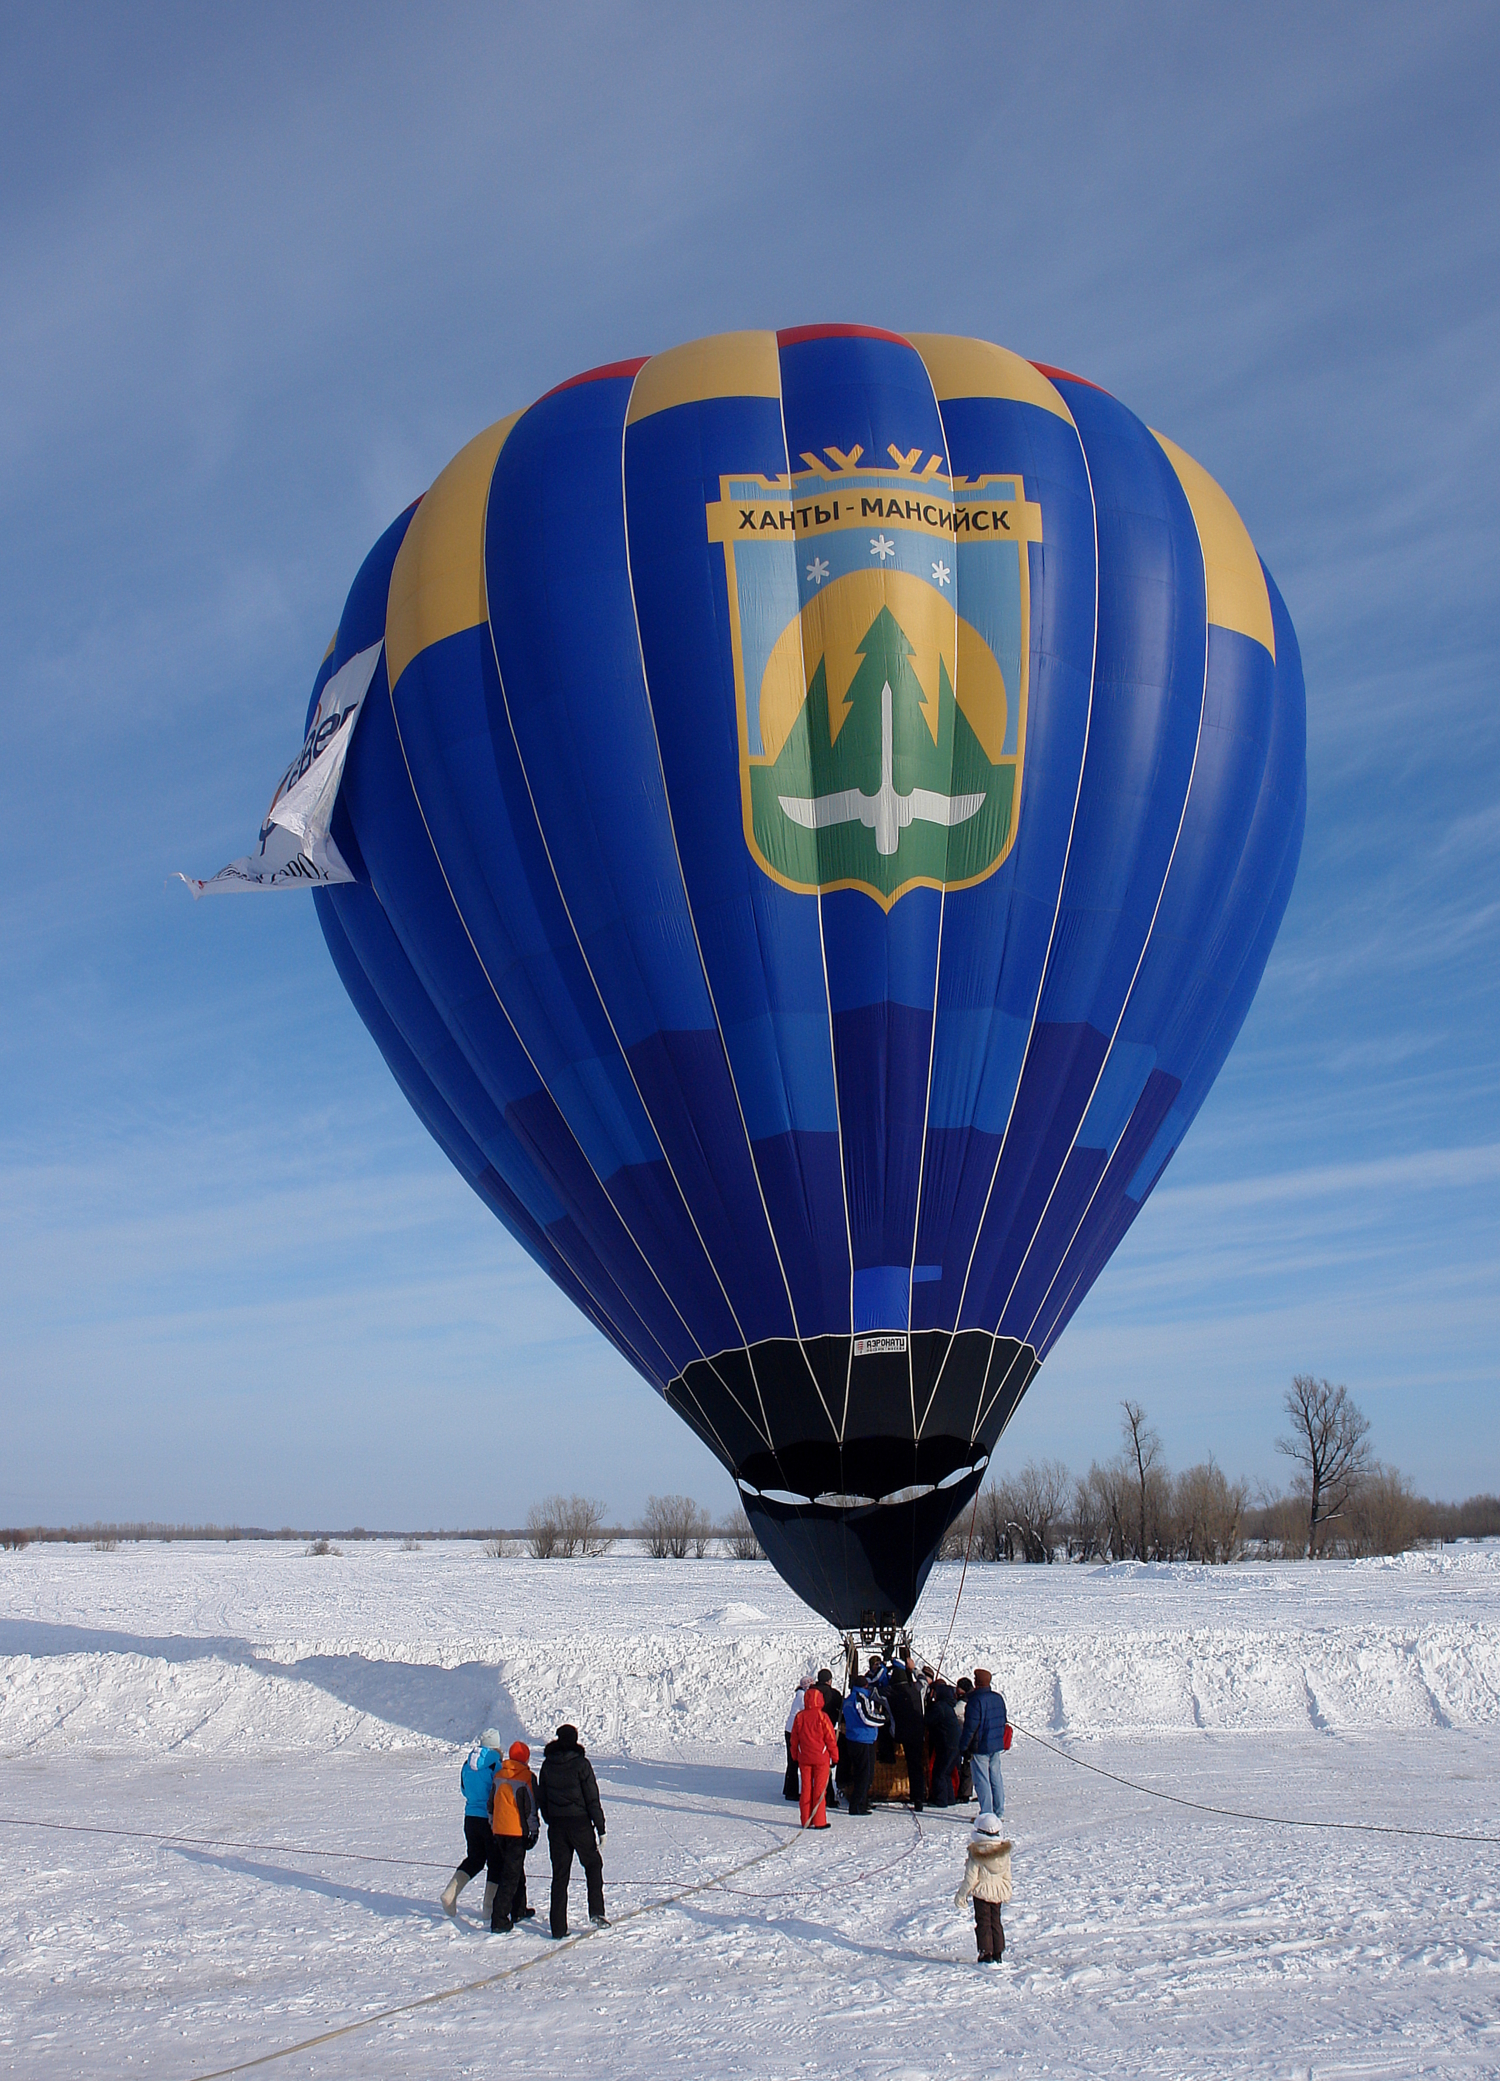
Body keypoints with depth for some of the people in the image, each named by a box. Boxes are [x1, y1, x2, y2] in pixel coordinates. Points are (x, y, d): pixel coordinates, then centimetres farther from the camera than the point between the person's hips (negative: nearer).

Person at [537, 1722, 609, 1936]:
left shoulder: (548, 1764, 3)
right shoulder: (580, 1763, -10)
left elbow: (541, 1798, 8)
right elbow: (592, 1798, -9)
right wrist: (600, 1828, -4)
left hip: (556, 1826, 3)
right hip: (579, 1823, -3)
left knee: (560, 1875, 9)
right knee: (593, 1864, 15)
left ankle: (558, 1926, 7)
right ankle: (596, 1912, 4)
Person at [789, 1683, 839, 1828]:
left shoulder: (799, 1717, 0)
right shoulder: (822, 1716, -11)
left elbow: (794, 1739, 8)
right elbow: (831, 1738, -6)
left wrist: (795, 1756, 19)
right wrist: (835, 1757, 4)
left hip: (804, 1758, 3)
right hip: (821, 1757, -3)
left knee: (806, 1788, 9)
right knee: (820, 1789, 3)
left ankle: (806, 1820, 13)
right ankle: (819, 1821, 4)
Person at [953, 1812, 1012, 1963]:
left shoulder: (976, 1853, -21)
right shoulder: (1004, 1851, -7)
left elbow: (971, 1878, -16)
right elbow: (1007, 1875, 5)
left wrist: (961, 1896, -4)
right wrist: (1007, 1892, 22)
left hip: (981, 1892, -5)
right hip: (999, 1891, 5)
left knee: (983, 1922, 7)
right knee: (995, 1921, 17)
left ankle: (986, 1955, 8)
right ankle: (998, 1954, 21)